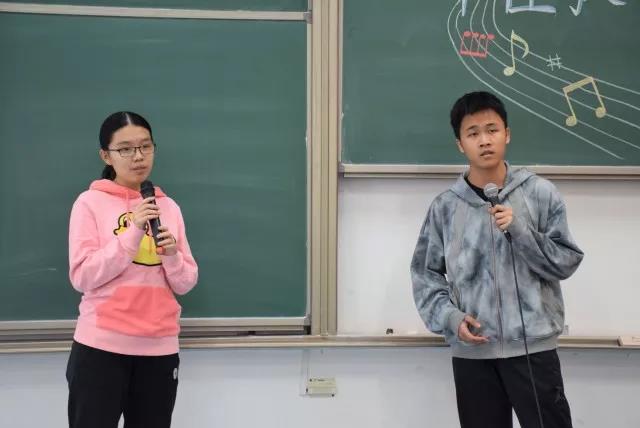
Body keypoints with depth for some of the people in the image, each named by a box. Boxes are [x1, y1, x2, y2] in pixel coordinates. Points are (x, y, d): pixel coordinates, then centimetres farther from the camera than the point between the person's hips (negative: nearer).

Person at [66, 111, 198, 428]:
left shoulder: (168, 207, 9)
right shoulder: (90, 202, -2)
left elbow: (185, 284, 8)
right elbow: (82, 277, -11)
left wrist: (172, 255, -12)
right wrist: (132, 232, -18)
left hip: (160, 348, 4)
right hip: (101, 347, -4)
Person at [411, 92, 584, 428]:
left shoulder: (540, 193, 0)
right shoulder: (445, 206, 2)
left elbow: (567, 262, -1)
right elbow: (424, 273, 5)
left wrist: (520, 230, -14)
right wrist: (450, 317, -10)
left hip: (533, 344, -1)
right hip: (471, 352, 1)